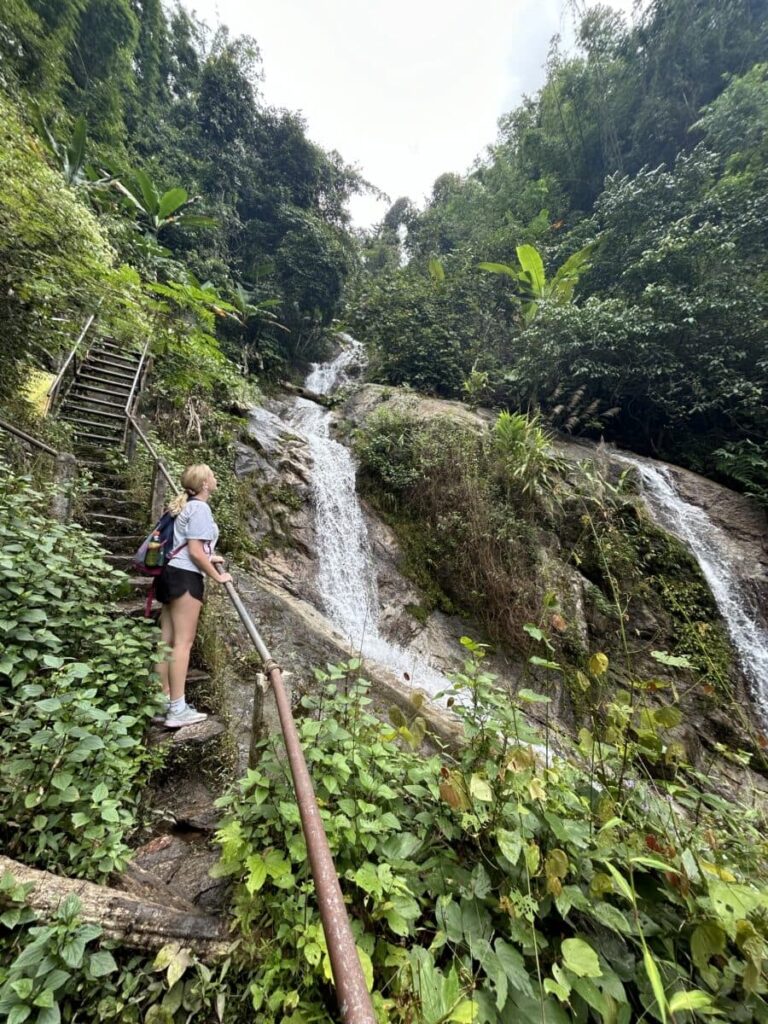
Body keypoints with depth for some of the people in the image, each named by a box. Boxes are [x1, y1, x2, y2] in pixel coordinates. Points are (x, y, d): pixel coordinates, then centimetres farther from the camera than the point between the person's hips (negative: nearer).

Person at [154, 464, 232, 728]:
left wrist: (208, 559, 28)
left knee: (167, 640, 12)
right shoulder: (200, 508, -13)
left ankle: (164, 701, 22)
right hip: (185, 577, -10)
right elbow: (194, 552, -18)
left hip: (172, 573, 10)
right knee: (183, 641, -6)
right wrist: (217, 576, -8)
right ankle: (177, 710, 0)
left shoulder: (186, 506, 18)